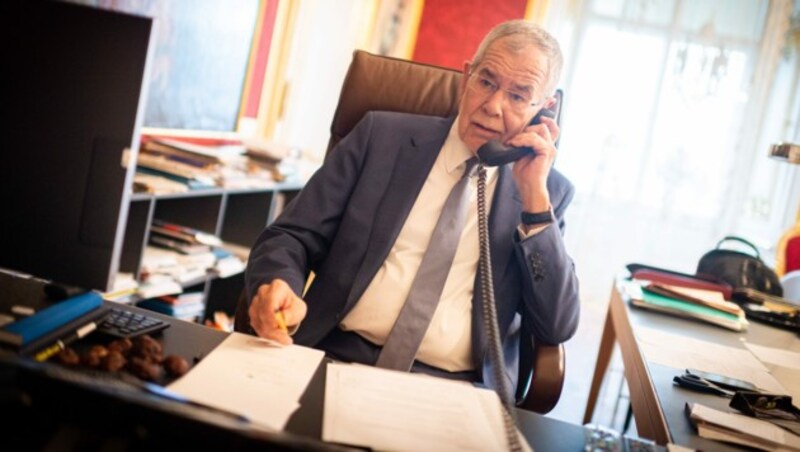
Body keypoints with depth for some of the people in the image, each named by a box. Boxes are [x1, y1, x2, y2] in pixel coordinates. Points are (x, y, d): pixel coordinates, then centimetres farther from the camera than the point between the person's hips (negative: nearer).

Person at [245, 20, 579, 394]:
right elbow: (292, 236, 4)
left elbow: (557, 328, 1)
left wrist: (535, 197, -6)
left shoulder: (550, 191, 8)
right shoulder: (382, 136, 6)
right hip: (337, 358, 0)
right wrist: (279, 286, -19)